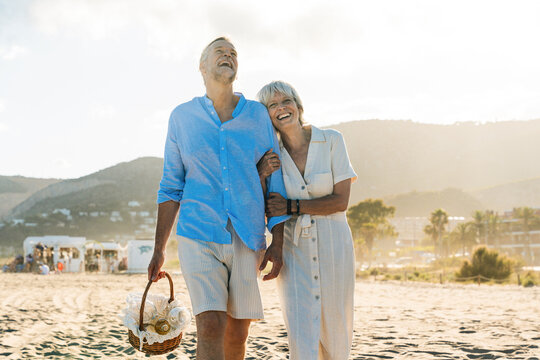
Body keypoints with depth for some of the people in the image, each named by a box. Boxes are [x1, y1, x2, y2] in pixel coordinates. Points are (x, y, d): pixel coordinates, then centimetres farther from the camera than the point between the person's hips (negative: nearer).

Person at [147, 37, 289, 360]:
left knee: (237, 333, 6)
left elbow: (275, 180, 8)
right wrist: (159, 249, 4)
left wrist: (278, 241, -1)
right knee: (210, 326, -14)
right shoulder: (183, 117, 6)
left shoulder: (259, 115, 7)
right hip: (198, 236, -2)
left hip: (247, 239, 2)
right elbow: (171, 187, 8)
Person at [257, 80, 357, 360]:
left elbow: (341, 200, -8)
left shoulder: (331, 141, -4)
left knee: (335, 333, 9)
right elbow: (262, 209, 5)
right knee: (301, 332, -10)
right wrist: (261, 177, -12)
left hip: (332, 244, 0)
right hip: (293, 248, 1)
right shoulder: (270, 154, 2)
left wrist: (291, 207, -13)